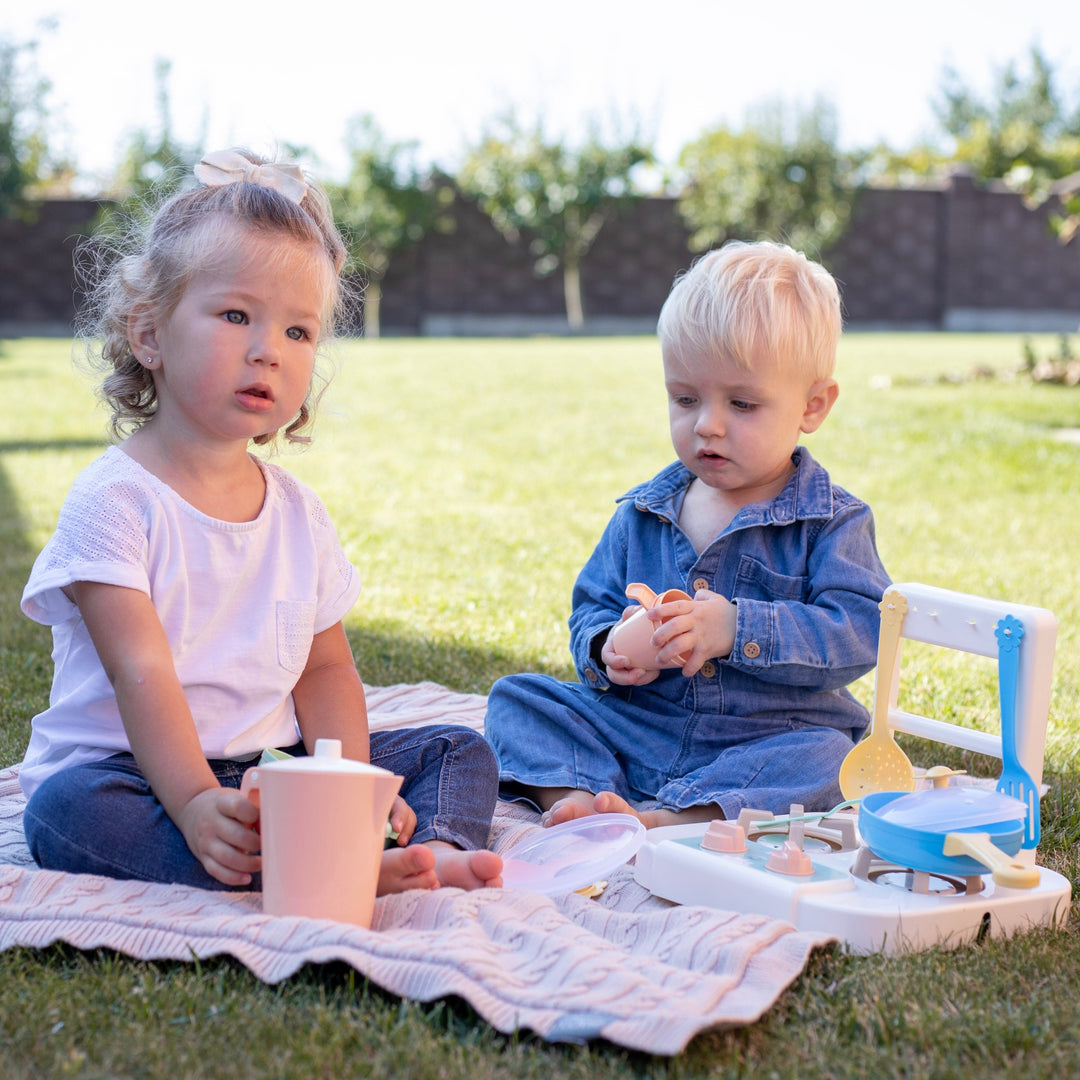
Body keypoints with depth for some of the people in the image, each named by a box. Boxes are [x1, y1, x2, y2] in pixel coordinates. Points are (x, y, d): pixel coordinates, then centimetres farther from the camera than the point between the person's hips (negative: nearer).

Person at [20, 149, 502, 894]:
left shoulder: (298, 511, 9)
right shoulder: (116, 498, -11)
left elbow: (326, 668, 9)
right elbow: (141, 673, -20)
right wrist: (196, 803, -34)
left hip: (276, 768, 6)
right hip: (128, 770, -6)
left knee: (459, 751, -2)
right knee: (69, 808, -37)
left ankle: (435, 849, -35)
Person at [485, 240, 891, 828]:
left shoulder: (832, 522, -4)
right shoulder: (642, 514, 9)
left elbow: (858, 632, -17)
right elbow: (592, 607, 14)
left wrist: (735, 629, -28)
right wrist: (607, 649, -12)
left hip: (765, 742, -4)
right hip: (631, 731, 4)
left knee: (823, 759, -34)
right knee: (516, 697, -7)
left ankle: (651, 823, -44)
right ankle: (576, 800, -30)